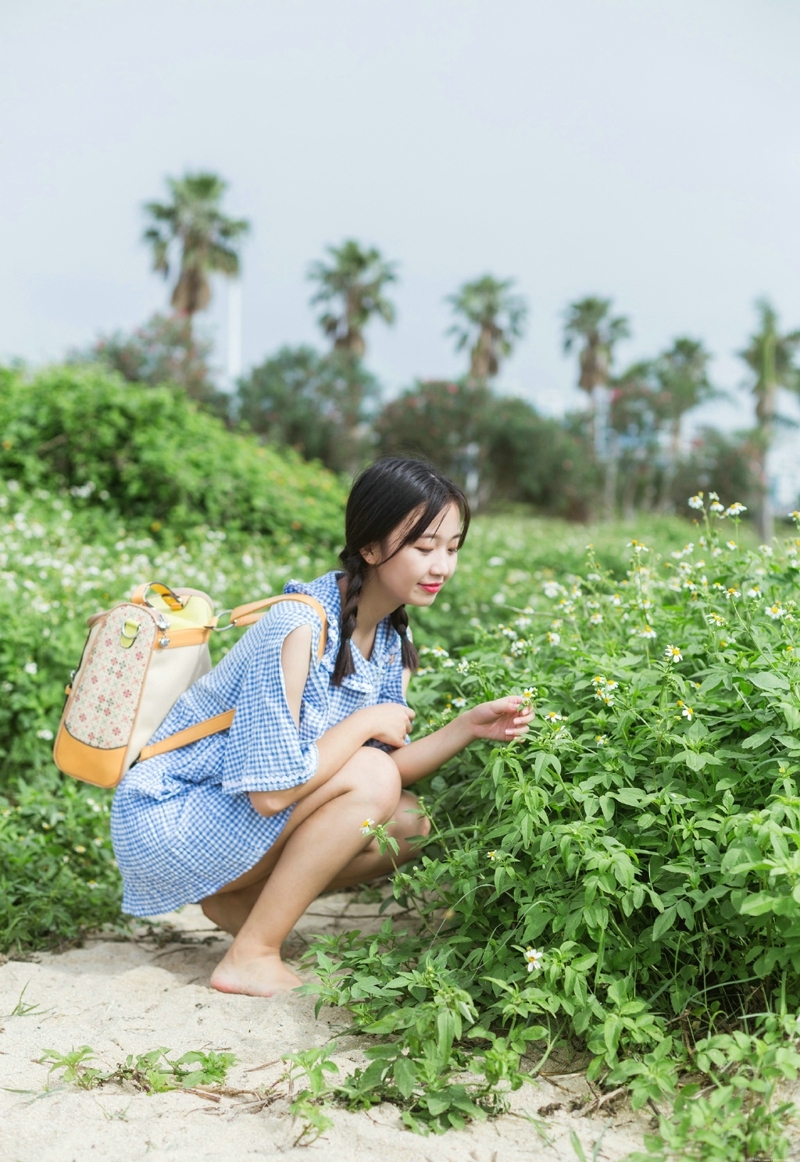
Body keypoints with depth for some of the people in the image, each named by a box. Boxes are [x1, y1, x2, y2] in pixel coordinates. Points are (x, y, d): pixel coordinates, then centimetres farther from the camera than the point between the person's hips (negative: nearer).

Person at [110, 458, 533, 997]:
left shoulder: (392, 639, 1)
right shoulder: (300, 627, -27)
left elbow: (390, 769, -1)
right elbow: (271, 793, -30)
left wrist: (469, 726, -14)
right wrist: (366, 721, -20)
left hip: (237, 813, 9)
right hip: (166, 817, -9)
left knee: (409, 827, -2)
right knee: (368, 779, -24)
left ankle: (238, 898, 10)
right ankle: (252, 957, -12)